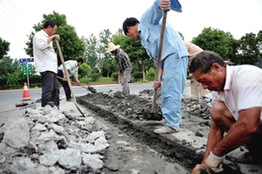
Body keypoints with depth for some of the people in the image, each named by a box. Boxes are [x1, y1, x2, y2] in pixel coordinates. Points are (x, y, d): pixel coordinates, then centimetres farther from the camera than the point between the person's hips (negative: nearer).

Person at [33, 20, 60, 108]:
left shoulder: (47, 37, 27)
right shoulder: (39, 35, -3)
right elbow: (41, 46, -24)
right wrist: (52, 37, -17)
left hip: (52, 67, 10)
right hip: (46, 67, -10)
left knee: (55, 89, 11)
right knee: (47, 90, -14)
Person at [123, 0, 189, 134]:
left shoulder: (146, 19, 7)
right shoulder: (144, 41, 28)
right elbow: (157, 60, 19)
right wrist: (159, 78, 6)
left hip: (175, 55, -10)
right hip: (168, 60, 10)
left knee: (171, 92, -11)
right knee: (166, 92, 13)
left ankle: (172, 125, -6)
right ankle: (170, 121, 23)